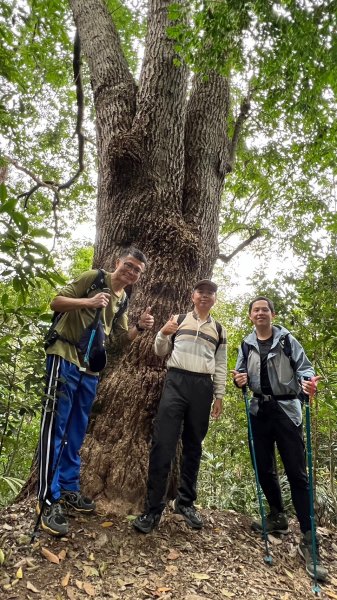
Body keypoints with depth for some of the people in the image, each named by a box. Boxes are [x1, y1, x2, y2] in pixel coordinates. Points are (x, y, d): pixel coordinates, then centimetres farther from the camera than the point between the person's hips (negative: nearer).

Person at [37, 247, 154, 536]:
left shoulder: (123, 301, 15)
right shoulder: (93, 277, -4)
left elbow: (122, 338, 14)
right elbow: (56, 302, -8)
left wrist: (140, 327, -6)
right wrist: (88, 301, -24)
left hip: (91, 366, 7)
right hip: (65, 357, -7)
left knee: (77, 431, 13)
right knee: (56, 427, -6)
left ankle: (68, 488, 26)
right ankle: (49, 499, 2)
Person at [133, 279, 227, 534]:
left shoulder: (219, 329, 14)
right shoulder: (178, 319, 10)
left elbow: (221, 365, 14)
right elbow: (160, 352, 10)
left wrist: (219, 395, 9)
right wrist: (163, 334, -9)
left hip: (203, 387, 2)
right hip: (176, 382, -2)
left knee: (193, 445, 9)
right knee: (163, 444, -8)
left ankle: (186, 502, 22)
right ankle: (153, 509, 0)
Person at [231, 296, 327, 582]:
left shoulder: (287, 339, -2)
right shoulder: (246, 345, 8)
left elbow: (303, 366, -4)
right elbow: (241, 374, 11)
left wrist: (306, 381, -26)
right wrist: (240, 380, -12)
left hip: (286, 409, -4)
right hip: (259, 411, 4)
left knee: (297, 472, -4)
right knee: (264, 468, 12)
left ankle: (308, 541, 3)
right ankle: (278, 516, 34)